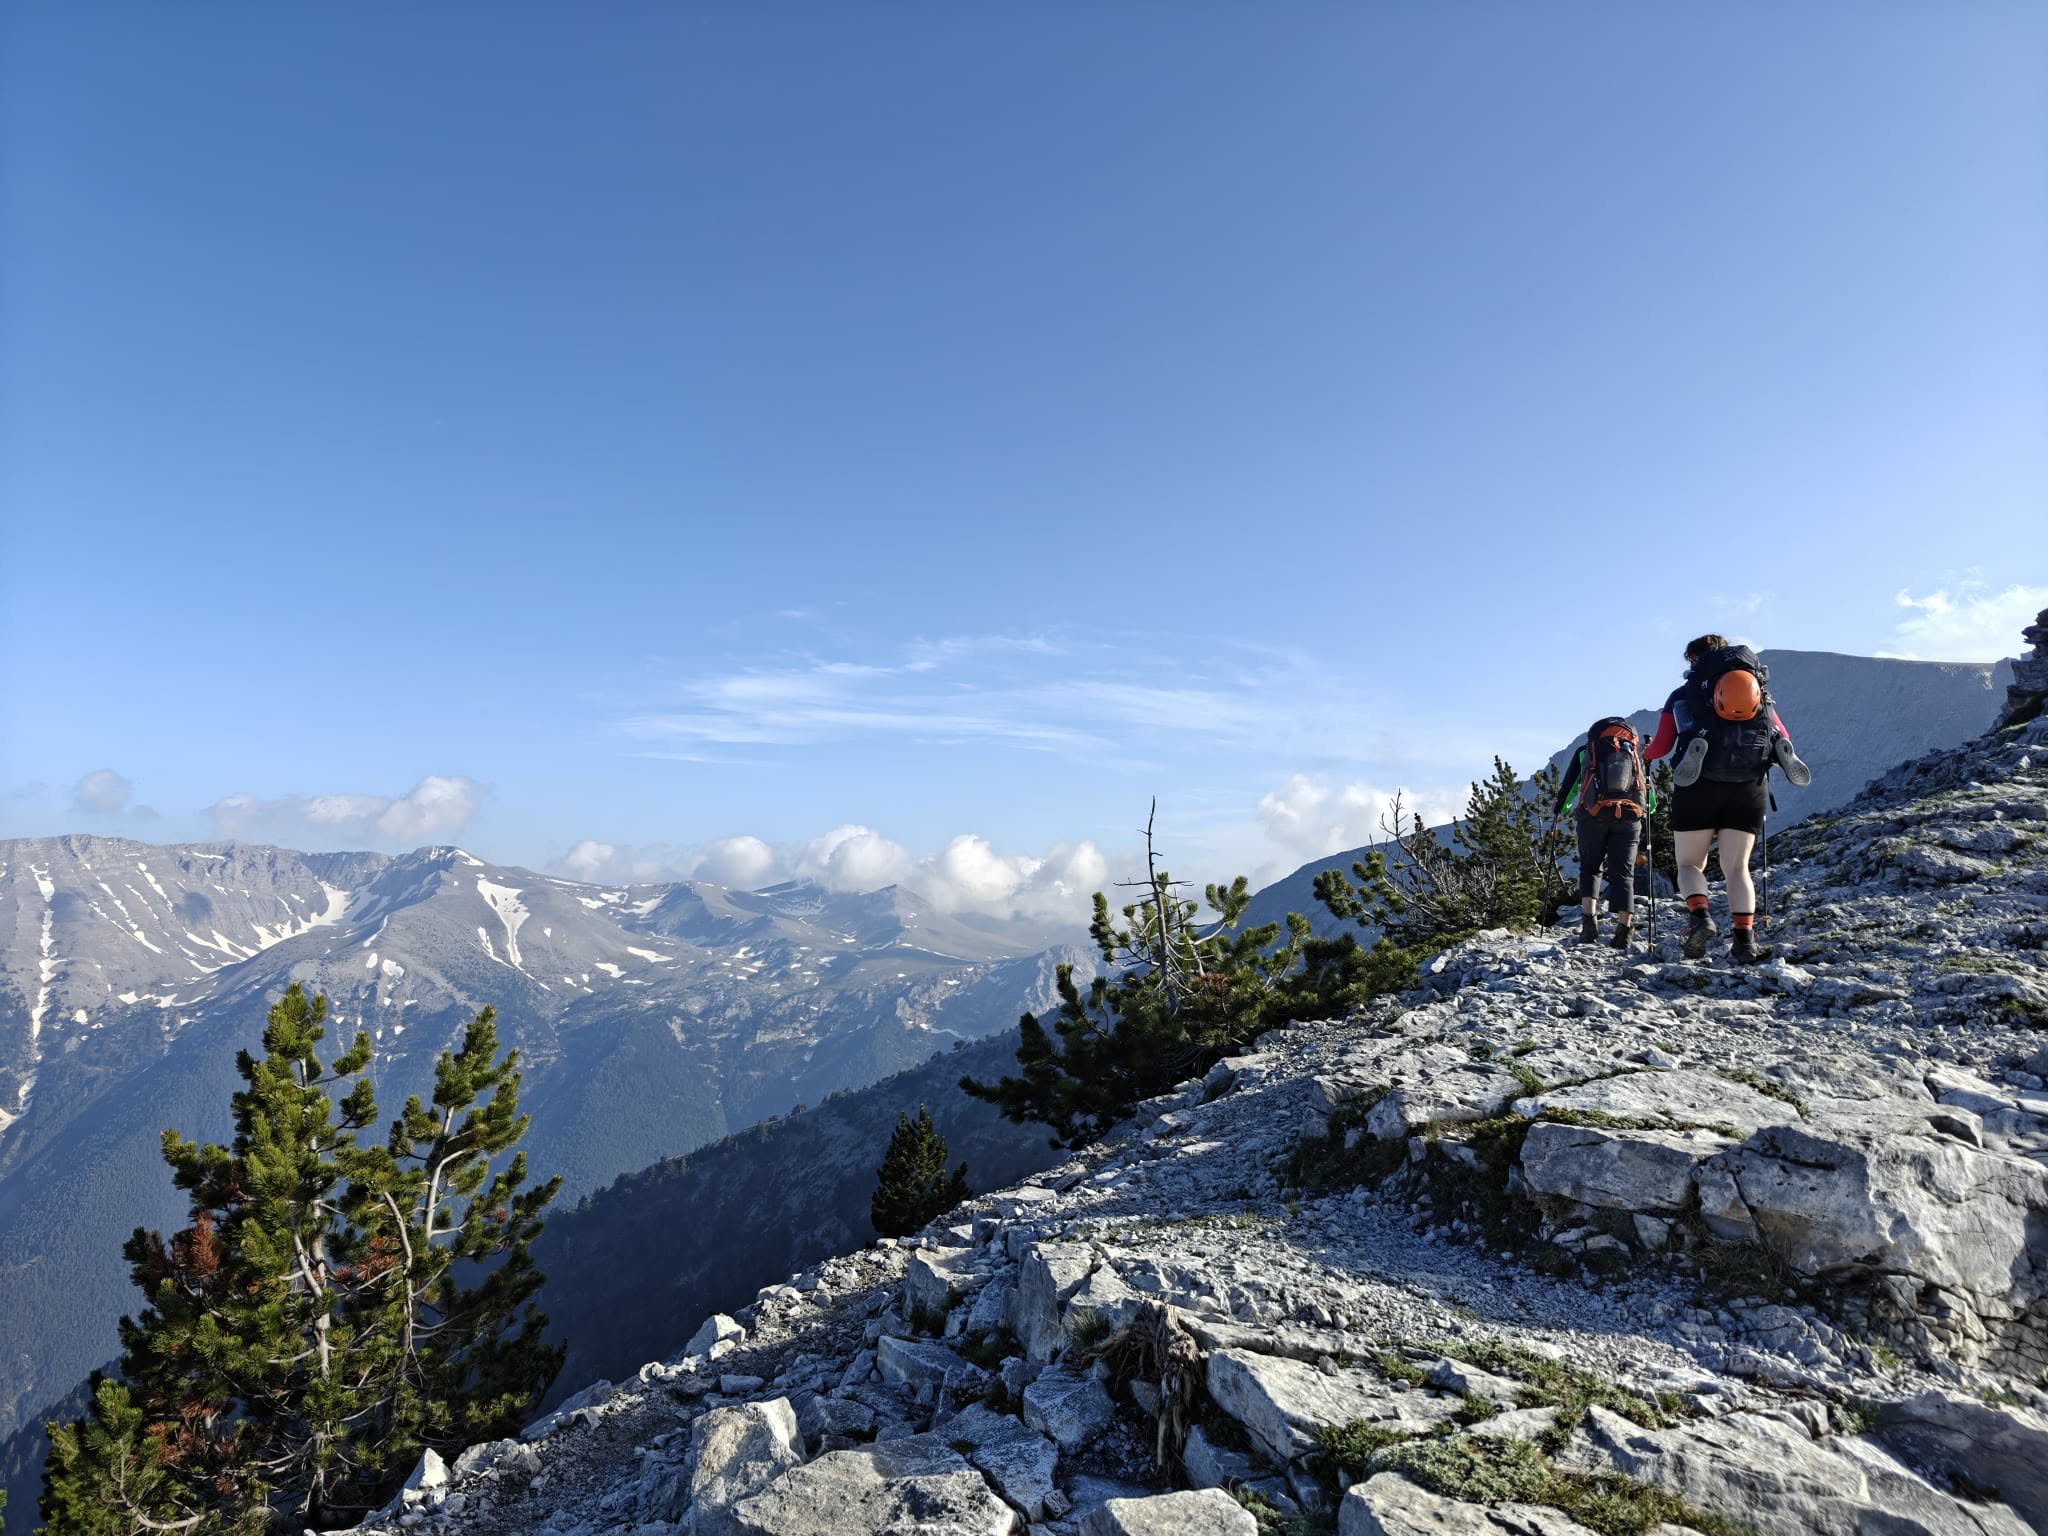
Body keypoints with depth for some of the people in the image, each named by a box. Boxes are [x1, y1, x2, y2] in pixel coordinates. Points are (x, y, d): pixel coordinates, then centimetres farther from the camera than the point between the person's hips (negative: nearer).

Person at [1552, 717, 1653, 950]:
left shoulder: (1585, 751, 17)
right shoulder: (1636, 754, 22)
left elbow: (1568, 785, 16)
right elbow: (1651, 800, 21)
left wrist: (1558, 810, 31)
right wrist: (1645, 810, 40)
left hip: (1594, 815, -1)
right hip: (1629, 817, 1)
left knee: (1589, 868, 13)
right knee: (1623, 873, 3)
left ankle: (1589, 919, -5)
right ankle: (1623, 931, -7)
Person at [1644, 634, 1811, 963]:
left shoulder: (1682, 695, 9)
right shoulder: (1760, 693, 17)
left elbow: (1662, 746, 3)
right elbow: (1782, 736, 10)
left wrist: (1645, 755, 25)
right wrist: (1781, 756, 33)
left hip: (1699, 788, -2)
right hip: (1750, 789, 2)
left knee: (1689, 863, 9)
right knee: (1737, 866, 7)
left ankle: (1699, 916, -16)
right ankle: (1744, 938, -7)